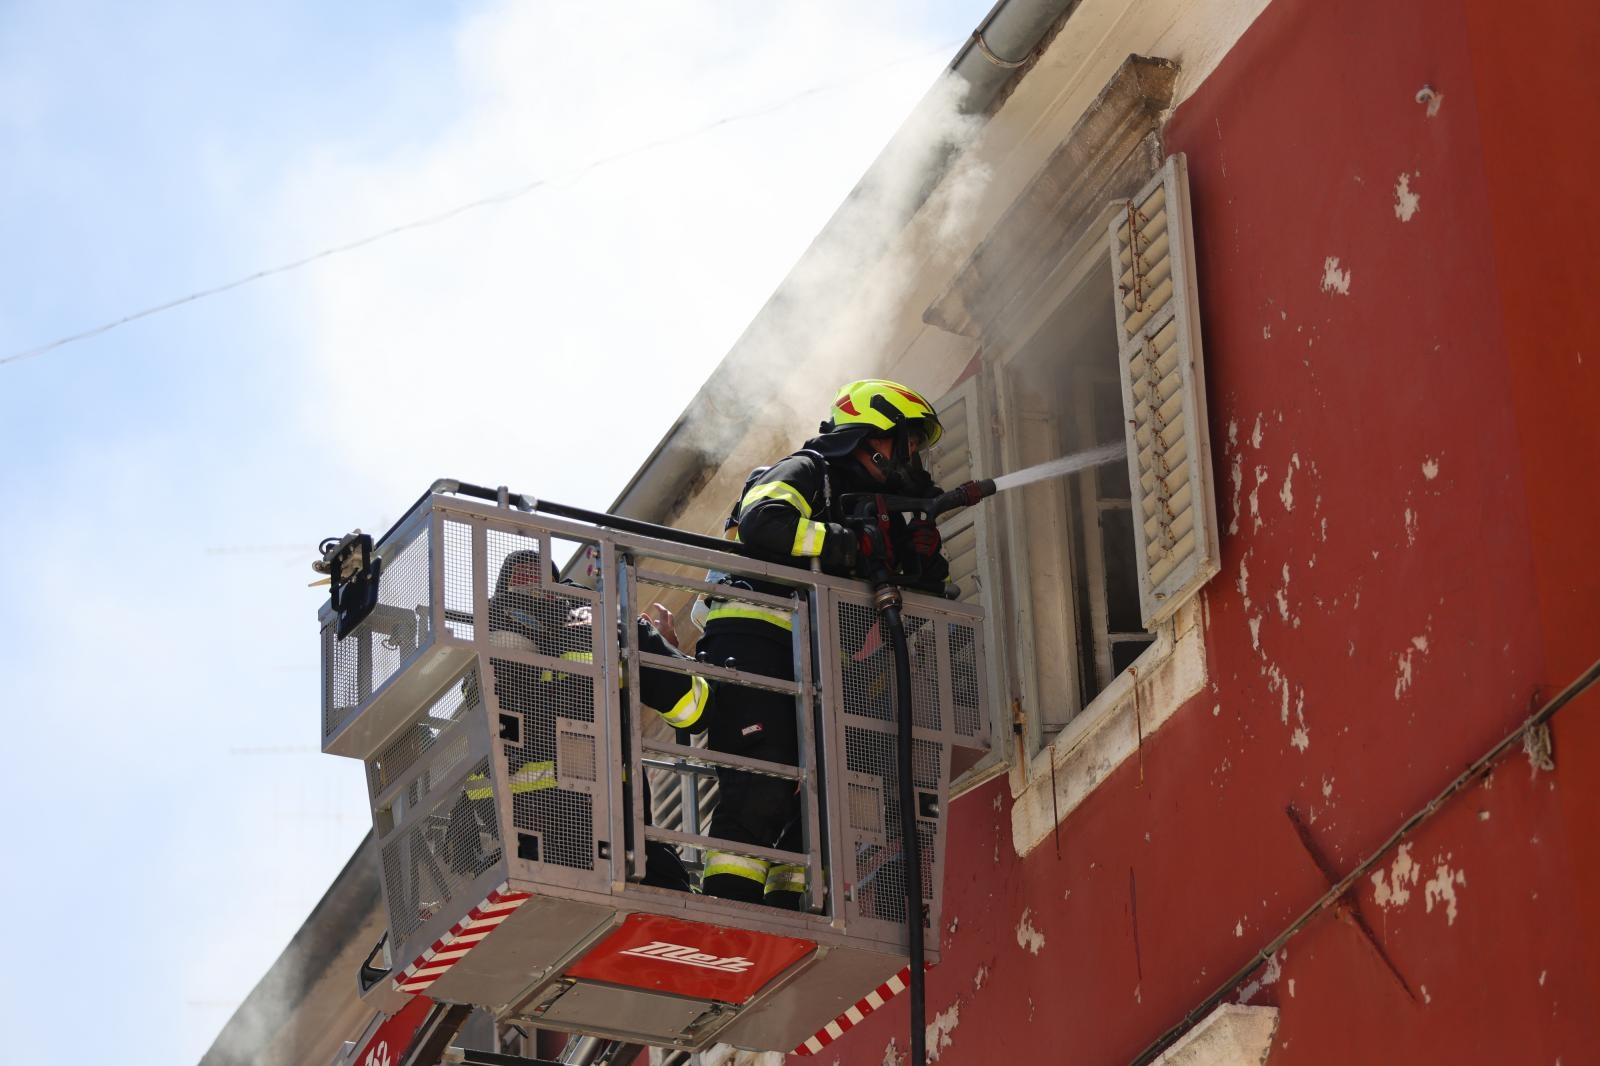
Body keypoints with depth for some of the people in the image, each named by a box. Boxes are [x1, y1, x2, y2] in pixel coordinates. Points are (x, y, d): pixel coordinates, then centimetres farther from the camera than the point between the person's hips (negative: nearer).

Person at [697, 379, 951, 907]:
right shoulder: (805, 472, 1)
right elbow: (763, 521, -23)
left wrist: (921, 557, 6)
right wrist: (852, 546, -18)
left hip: (806, 659, 9)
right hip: (752, 639, -9)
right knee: (763, 783, -21)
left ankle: (788, 904, 4)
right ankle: (728, 903, -23)